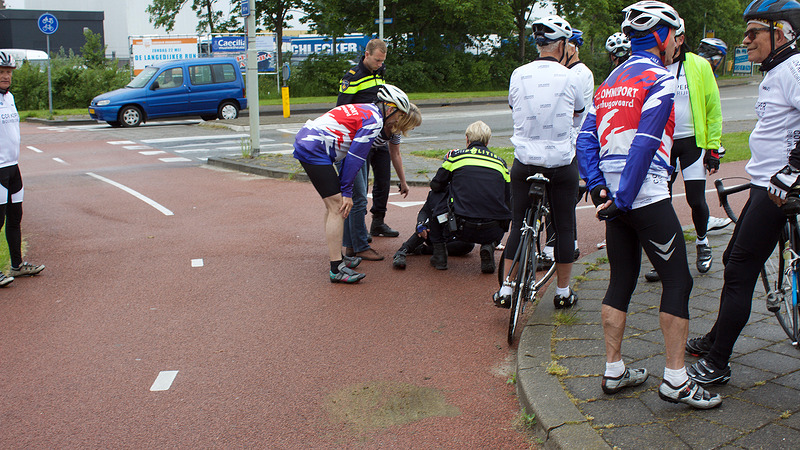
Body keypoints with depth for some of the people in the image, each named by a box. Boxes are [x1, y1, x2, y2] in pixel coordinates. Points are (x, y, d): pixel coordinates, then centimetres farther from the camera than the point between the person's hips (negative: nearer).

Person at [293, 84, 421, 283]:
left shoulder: (366, 110, 20)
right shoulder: (374, 121, -10)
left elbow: (350, 155, 20)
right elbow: (354, 158, -12)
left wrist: (342, 188, 18)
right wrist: (347, 192, -7)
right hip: (315, 149, -10)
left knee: (334, 203, 17)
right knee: (337, 206, -10)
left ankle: (338, 257, 26)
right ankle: (337, 269, -10)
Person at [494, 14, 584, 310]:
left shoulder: (518, 75, -2)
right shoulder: (569, 77, -6)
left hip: (524, 162, 2)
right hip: (562, 162, -2)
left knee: (519, 225, 11)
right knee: (564, 227, 11)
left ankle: (506, 290, 10)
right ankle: (563, 292, 20)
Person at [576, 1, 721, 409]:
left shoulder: (610, 81, 17)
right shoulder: (660, 78, -8)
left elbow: (586, 138, 8)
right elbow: (645, 144, -18)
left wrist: (597, 185, 0)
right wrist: (622, 199, -17)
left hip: (614, 195, 8)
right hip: (647, 198, -8)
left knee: (621, 281, 13)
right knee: (677, 280, 1)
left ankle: (614, 371, 19)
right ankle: (676, 379, 4)